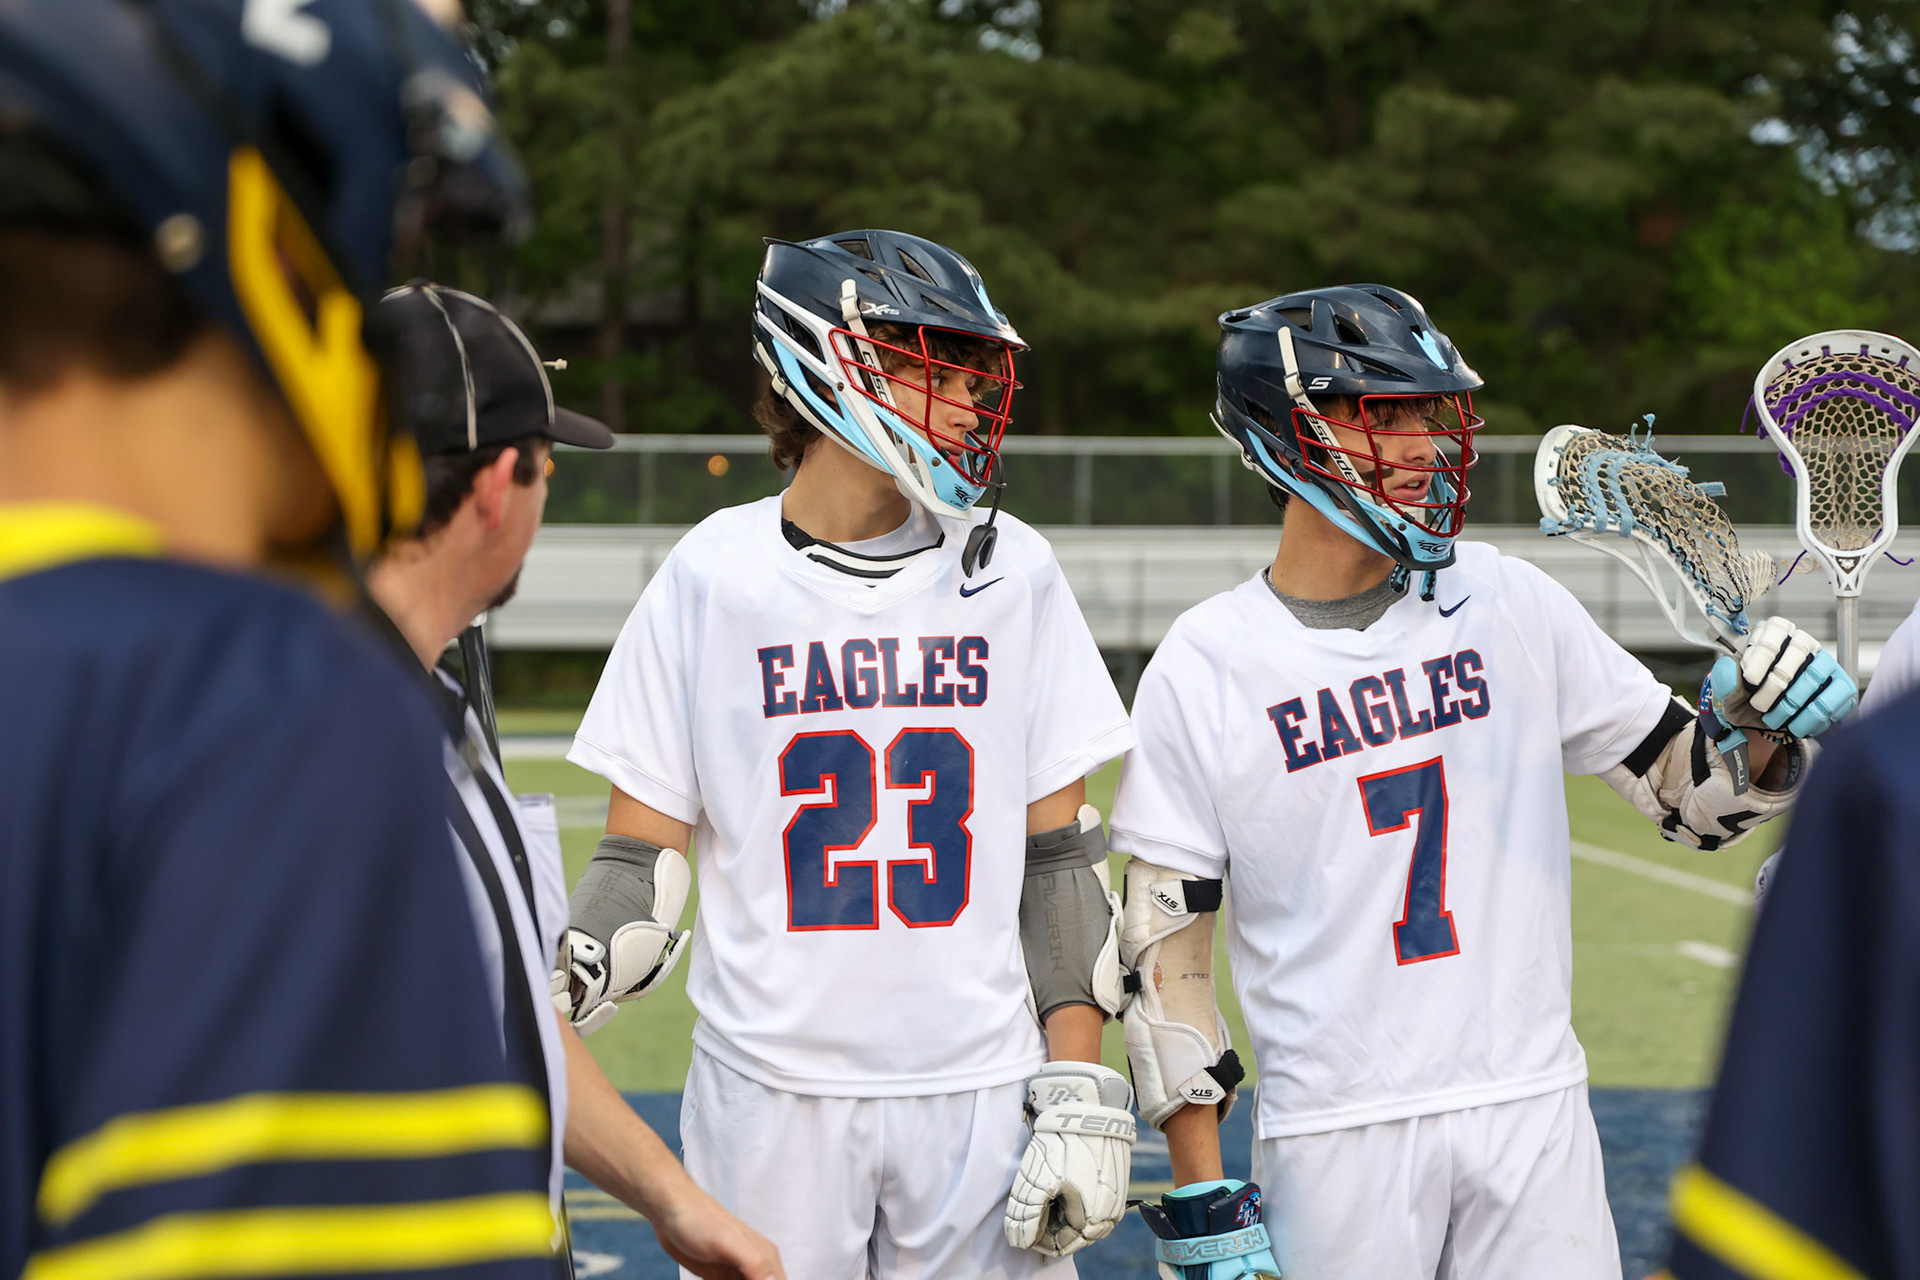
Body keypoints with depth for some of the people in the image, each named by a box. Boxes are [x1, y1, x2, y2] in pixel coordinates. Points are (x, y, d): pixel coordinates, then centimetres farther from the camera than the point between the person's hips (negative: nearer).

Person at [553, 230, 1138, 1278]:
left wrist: (1081, 1093, -1)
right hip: (771, 1088, -1)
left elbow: (1059, 855, 6)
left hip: (980, 1092, 1)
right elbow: (646, 850, 3)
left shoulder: (1012, 575, 5)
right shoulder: (712, 579, 1)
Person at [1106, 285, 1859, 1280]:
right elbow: (1165, 952, -3)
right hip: (1332, 1139, -2)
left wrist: (1766, 724, -11)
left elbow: (1692, 796, 11)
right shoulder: (1200, 669, -4)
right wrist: (1202, 1199, -6)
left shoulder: (1511, 603, 4)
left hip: (1533, 1112, 3)